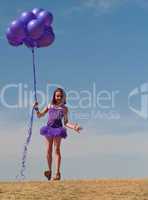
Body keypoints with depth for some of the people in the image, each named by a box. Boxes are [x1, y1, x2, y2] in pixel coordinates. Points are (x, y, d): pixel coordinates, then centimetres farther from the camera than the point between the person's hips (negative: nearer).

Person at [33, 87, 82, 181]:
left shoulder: (64, 108, 6)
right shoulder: (50, 106, 12)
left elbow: (66, 123, 5)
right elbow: (40, 116, 16)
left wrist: (74, 127, -11)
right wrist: (36, 109, -2)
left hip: (58, 129, -3)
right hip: (49, 128, 3)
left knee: (57, 150, -5)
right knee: (49, 150, 4)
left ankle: (58, 173, -4)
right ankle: (49, 170, 16)